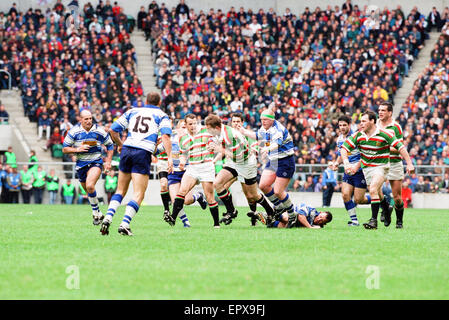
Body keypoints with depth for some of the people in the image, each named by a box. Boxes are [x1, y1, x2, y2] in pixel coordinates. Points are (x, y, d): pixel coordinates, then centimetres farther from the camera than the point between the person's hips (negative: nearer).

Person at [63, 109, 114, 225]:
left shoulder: (99, 131, -5)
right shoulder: (74, 131, -5)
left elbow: (110, 146, 9)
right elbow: (65, 149, -1)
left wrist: (108, 161, -1)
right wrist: (77, 149, -19)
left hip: (96, 162, -3)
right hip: (81, 163, 3)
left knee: (90, 186, -26)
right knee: (88, 190, 12)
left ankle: (95, 213, -11)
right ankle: (99, 214, 32)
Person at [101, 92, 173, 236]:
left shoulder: (132, 111, 19)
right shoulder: (162, 116, 10)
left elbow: (113, 130, 15)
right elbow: (165, 136, -8)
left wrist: (120, 144, 32)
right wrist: (170, 157, -12)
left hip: (127, 150, 4)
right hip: (143, 153, -4)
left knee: (120, 190, 16)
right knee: (139, 194, -3)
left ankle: (108, 218, -3)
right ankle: (124, 224, -18)